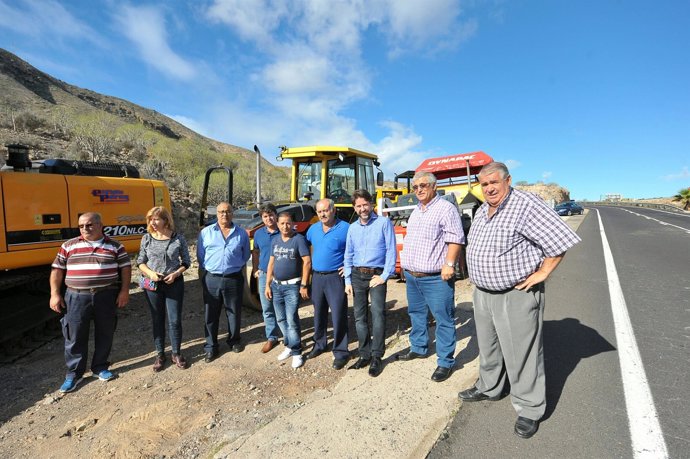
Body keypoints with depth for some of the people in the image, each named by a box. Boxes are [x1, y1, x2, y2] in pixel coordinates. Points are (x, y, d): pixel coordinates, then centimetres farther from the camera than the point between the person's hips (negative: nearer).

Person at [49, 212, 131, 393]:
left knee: (105, 334, 9)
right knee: (75, 336, 5)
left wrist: (124, 291, -4)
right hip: (77, 297, 0)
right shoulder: (69, 246, 6)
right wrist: (55, 294, 1)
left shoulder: (115, 246, 3)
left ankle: (100, 367, 27)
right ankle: (74, 373, 21)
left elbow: (125, 268, 4)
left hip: (106, 297, 0)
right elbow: (57, 270, 8)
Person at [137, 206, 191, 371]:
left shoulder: (178, 238, -6)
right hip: (152, 284, 2)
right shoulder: (146, 238, -1)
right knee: (157, 320, 12)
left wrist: (176, 273, -15)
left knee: (175, 320, 4)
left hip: (174, 283, -2)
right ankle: (160, 354, 28)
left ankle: (176, 353, 22)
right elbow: (140, 262, 6)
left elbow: (186, 262, 1)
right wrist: (150, 273, -12)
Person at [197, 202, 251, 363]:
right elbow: (200, 257, 7)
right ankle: (211, 347, 24)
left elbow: (245, 256, 11)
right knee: (211, 315, 10)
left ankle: (234, 341, 34)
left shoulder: (242, 233, 2)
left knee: (234, 313, 14)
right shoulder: (206, 232, 3)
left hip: (234, 279, 0)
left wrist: (235, 268, 8)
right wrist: (203, 276, 5)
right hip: (212, 279, 0)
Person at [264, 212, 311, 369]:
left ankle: (296, 352, 10)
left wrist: (304, 285, -15)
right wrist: (267, 285, 8)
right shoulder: (275, 241, 9)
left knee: (292, 320, -4)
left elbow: (307, 262, -13)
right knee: (281, 319, 14)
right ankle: (289, 345, 30)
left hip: (292, 286, -6)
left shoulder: (299, 239, -10)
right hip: (276, 285, 6)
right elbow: (271, 263, 12)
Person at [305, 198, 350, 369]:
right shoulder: (313, 229, 8)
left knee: (338, 315, -2)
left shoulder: (345, 228, -10)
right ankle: (319, 344, 34)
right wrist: (311, 263, 12)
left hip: (335, 277, -6)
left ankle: (341, 352, 10)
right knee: (319, 314, 17)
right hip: (317, 277, 6)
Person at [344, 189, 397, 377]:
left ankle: (376, 357, 4)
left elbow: (391, 250, -7)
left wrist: (385, 276, -12)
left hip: (376, 275, -4)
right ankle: (364, 354, 22)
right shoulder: (352, 228, 11)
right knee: (360, 317, 9)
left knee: (377, 315, -9)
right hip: (357, 275, 5)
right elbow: (348, 256, 14)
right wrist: (348, 281, 8)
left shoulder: (384, 223, -3)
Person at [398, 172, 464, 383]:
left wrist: (449, 264, -24)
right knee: (416, 314, 20)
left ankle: (445, 362, 14)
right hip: (412, 276, 9)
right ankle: (418, 348, 38)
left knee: (443, 320, 2)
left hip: (436, 278, -8)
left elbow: (455, 239, -15)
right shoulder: (416, 211, 17)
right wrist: (405, 264, 19)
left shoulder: (445, 208, -9)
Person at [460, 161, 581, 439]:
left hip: (516, 294, -8)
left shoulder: (526, 205, -16)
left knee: (521, 353, 4)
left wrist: (541, 274, -16)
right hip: (483, 292, 8)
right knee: (488, 346, 21)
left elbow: (559, 241, -18)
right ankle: (489, 388, 42)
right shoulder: (482, 211, 9)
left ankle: (530, 409, 24)